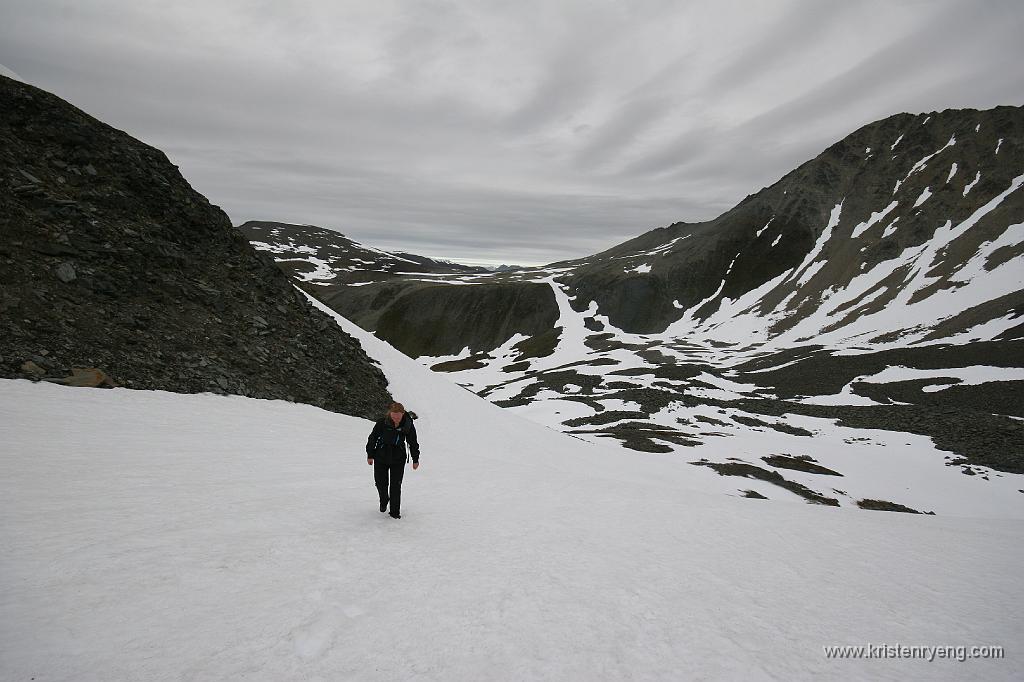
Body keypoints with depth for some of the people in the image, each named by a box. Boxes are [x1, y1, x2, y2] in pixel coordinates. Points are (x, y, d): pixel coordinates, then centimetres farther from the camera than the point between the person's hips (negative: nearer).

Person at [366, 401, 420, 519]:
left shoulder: (408, 425, -11)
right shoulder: (382, 422, -15)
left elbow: (413, 443, 2)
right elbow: (373, 438, -2)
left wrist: (415, 459, 8)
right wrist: (370, 455, 2)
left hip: (398, 460, 0)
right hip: (381, 457, 1)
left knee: (396, 485, -2)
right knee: (381, 483, 5)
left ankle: (395, 511, 12)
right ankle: (384, 501, 37)